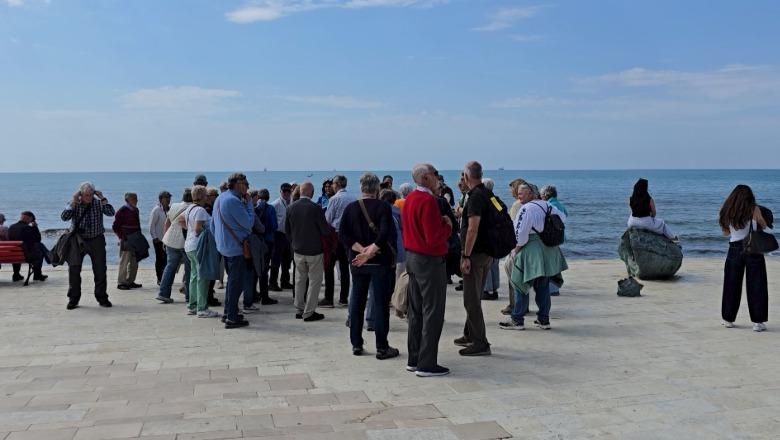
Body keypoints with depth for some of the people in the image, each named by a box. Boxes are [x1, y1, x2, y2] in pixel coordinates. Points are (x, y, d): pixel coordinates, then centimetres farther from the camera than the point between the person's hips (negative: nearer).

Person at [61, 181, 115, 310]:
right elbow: (64, 217, -14)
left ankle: (102, 297, 14)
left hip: (96, 240, 0)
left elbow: (110, 213, -15)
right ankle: (73, 298, 13)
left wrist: (102, 198, -13)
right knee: (74, 269, 1)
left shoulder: (98, 203, 0)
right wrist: (73, 201, -15)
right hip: (78, 240, 0)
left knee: (100, 270, 3)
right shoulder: (74, 204, 1)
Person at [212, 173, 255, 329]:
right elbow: (249, 223, -18)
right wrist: (248, 203, -10)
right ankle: (231, 318, -1)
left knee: (232, 280, 20)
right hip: (236, 247, -10)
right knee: (236, 282, -4)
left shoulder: (220, 198, 12)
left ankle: (228, 312, 27)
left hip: (224, 246, 10)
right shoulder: (233, 201, -20)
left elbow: (213, 224, 18)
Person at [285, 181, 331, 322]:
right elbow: (325, 230, -14)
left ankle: (299, 310, 23)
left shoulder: (290, 208, -3)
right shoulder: (315, 208, -18)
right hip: (314, 250, -5)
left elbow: (287, 230, 6)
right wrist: (329, 229, 8)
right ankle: (309, 313, 5)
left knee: (300, 280, 17)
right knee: (315, 281, 5)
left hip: (297, 250, 5)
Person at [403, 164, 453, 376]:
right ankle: (427, 364, 1)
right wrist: (448, 226, -6)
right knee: (433, 313, -2)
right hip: (430, 261, -9)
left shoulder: (410, 198, 9)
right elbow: (434, 238, -23)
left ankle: (414, 359, 22)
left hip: (412, 258, 10)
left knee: (416, 311, 15)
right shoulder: (428, 201, -20)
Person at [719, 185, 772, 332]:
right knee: (756, 286, 4)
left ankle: (728, 319, 18)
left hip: (735, 250, 3)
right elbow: (766, 228, 0)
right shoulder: (754, 209, -8)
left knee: (731, 286, 11)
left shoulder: (727, 212, 1)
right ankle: (758, 322, 4)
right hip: (753, 251, -3)